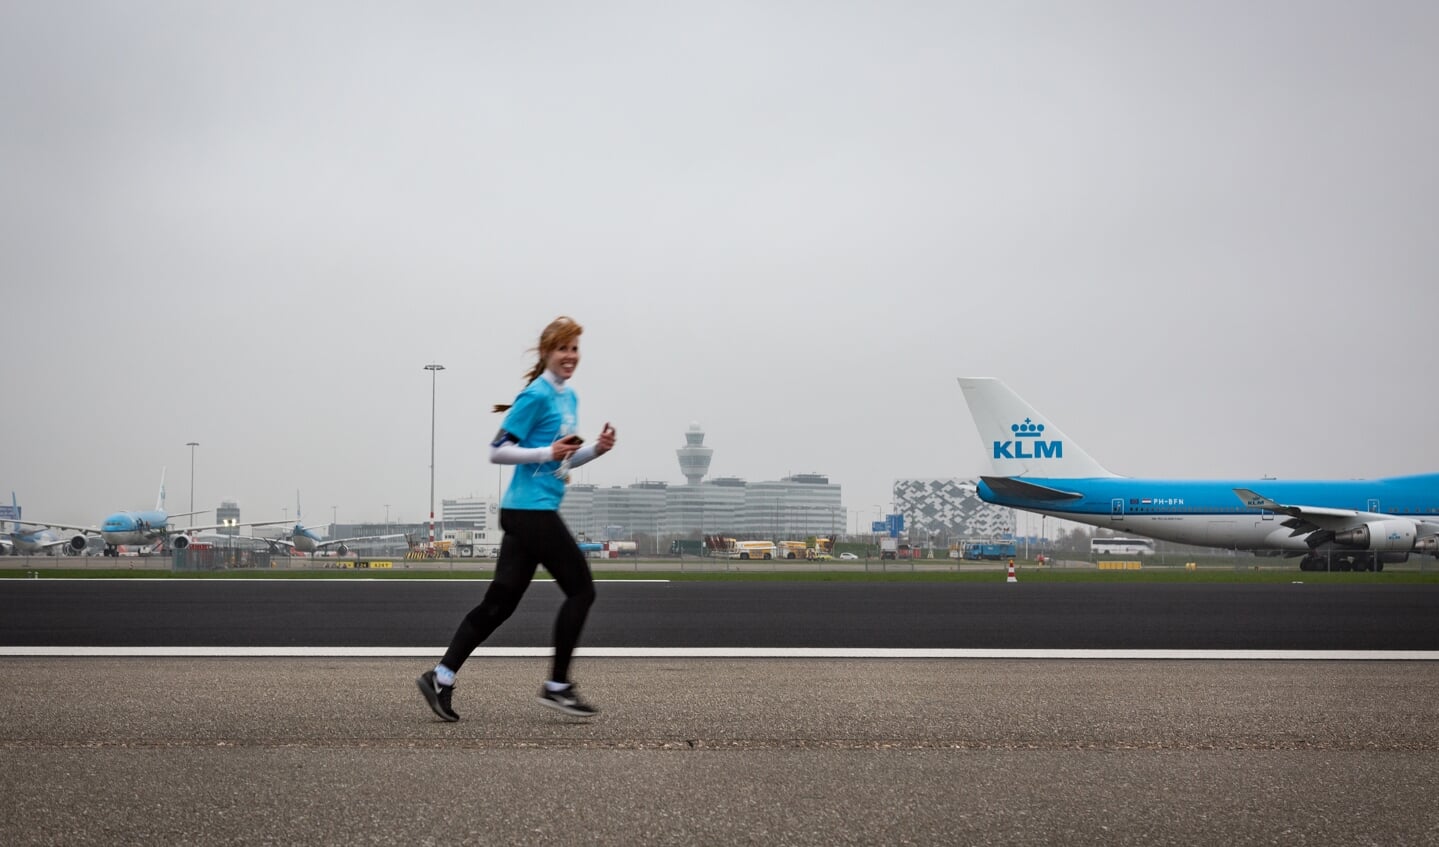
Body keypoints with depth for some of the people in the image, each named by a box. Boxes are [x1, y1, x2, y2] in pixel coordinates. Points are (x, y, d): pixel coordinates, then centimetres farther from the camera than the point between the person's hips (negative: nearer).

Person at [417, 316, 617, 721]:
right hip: (532, 511, -9)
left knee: (500, 601, 8)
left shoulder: (569, 397, 17)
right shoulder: (536, 396, -11)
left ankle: (441, 676, 9)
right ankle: (557, 686, 4)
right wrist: (548, 452, -18)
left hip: (526, 512, 9)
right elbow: (497, 451, -12)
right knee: (581, 589, -3)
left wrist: (595, 449, 7)